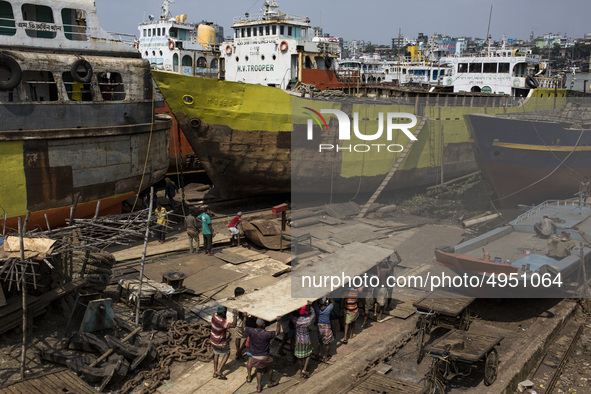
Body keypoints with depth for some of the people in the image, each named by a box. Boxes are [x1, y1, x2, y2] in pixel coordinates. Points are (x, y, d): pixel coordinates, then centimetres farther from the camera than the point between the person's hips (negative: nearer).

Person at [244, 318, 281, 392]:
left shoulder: (252, 332, -18)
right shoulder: (267, 334, -24)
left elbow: (244, 328, 2)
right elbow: (277, 332, -9)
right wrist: (278, 321, -8)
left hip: (254, 357, 3)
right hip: (264, 358, -3)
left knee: (259, 370, 27)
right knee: (270, 366, 28)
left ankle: (259, 387, 26)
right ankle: (270, 382, 43)